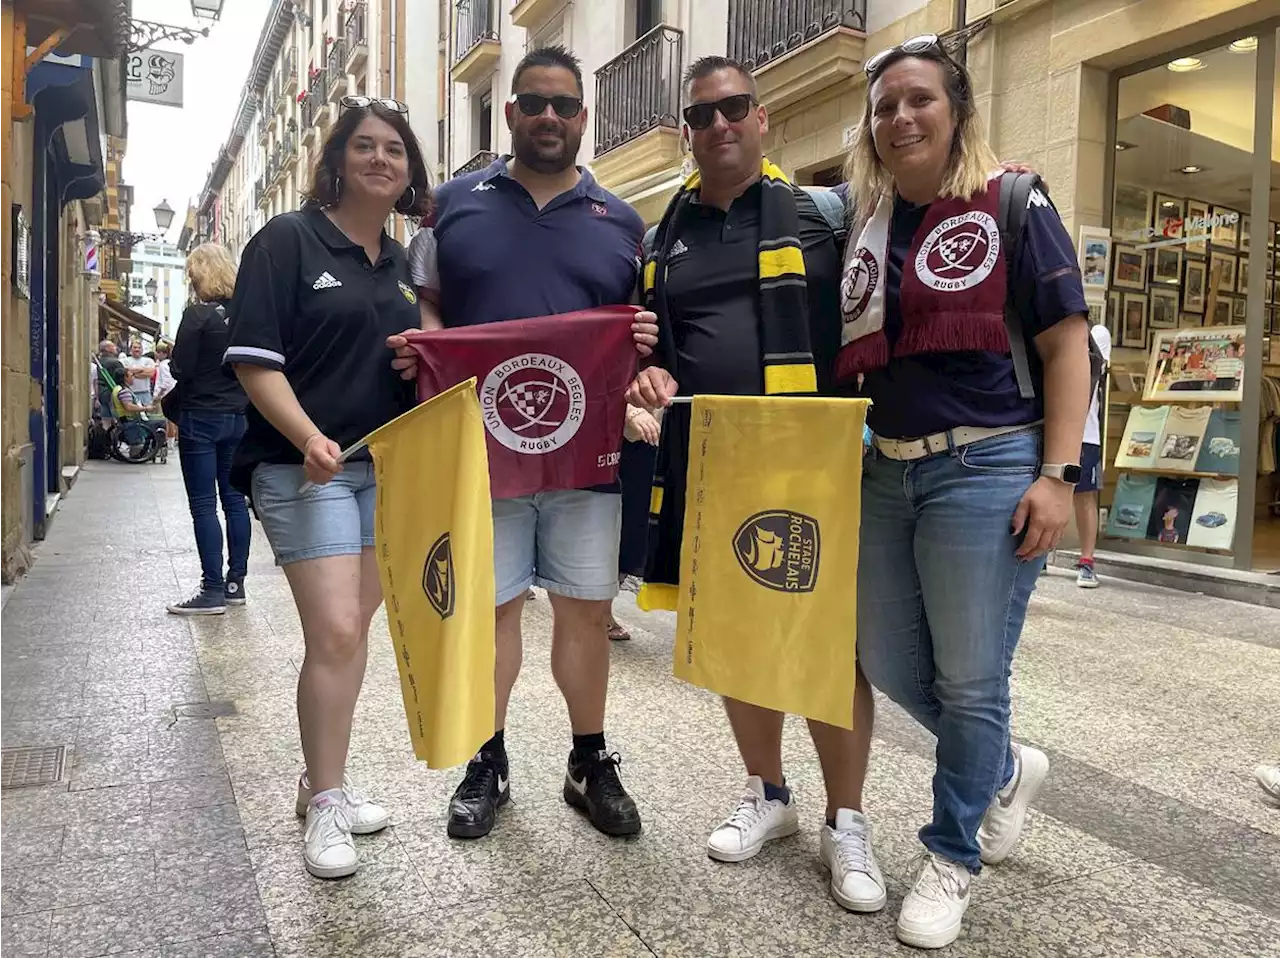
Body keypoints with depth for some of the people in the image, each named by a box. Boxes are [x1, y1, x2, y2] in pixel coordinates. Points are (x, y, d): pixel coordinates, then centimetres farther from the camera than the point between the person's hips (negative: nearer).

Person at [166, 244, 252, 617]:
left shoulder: (198, 314, -12)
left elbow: (180, 369, -12)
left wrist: (169, 357, 8)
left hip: (201, 418, -6)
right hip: (239, 416, 6)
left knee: (204, 505, -2)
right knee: (235, 499, 11)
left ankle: (213, 590, 0)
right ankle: (235, 583, 17)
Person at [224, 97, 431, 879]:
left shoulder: (401, 262, 15)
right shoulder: (287, 240, -4)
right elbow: (254, 358, -11)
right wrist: (308, 438, -24)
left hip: (388, 467, 6)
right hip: (307, 467, -6)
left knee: (354, 628, 11)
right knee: (334, 633, -10)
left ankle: (324, 781, 26)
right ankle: (325, 802, 8)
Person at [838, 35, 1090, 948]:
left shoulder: (1013, 205, -2)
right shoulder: (864, 225, 12)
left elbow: (1066, 344, -6)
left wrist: (1056, 474, -14)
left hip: (987, 467, -6)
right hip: (887, 471, 6)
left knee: (969, 678, 3)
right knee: (889, 663, 13)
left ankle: (953, 856, 26)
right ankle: (1009, 769, 40)